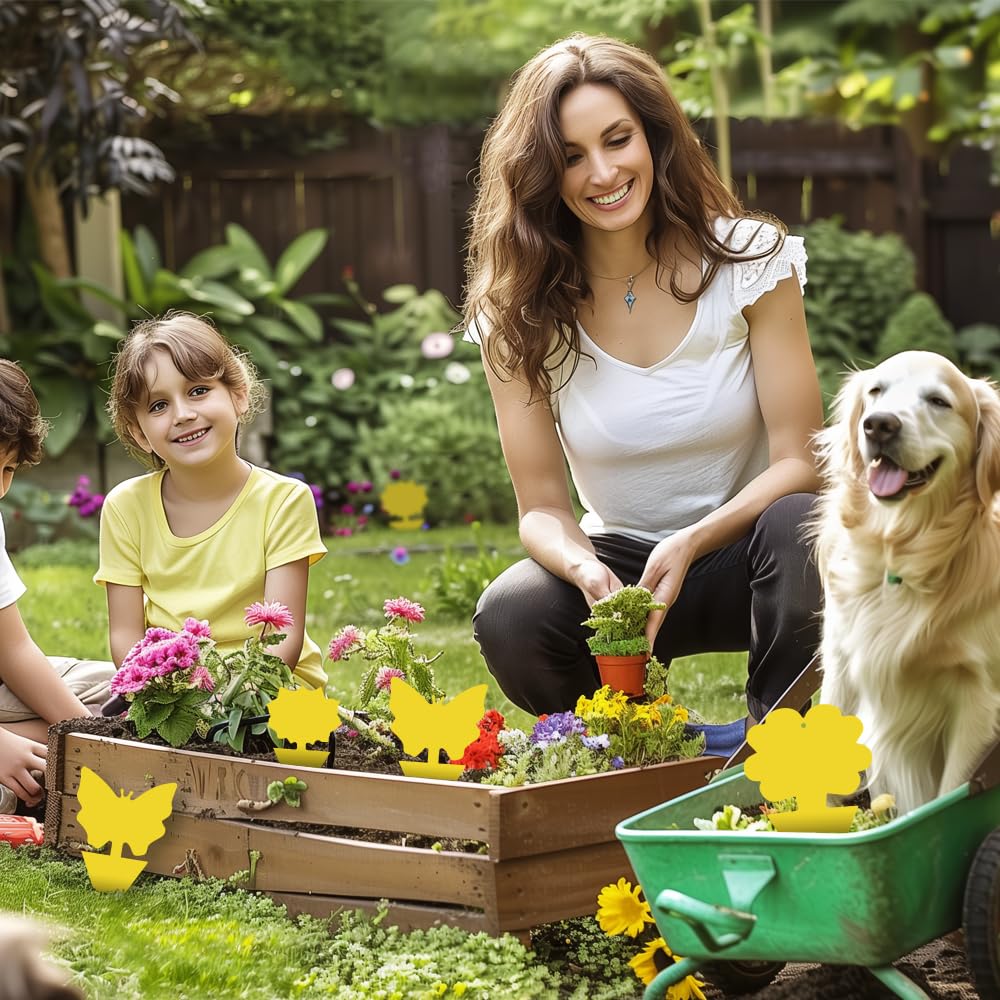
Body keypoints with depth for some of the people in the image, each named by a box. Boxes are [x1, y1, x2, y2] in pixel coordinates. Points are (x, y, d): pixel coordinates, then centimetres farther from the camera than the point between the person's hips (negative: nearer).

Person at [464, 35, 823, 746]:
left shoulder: (749, 260, -9)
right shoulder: (519, 310, -6)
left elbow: (799, 461, -12)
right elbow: (541, 505, -6)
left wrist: (691, 544, -30)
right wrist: (586, 570, -30)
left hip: (743, 551, -1)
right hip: (618, 562, 1)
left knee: (796, 527, -36)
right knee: (508, 619, -30)